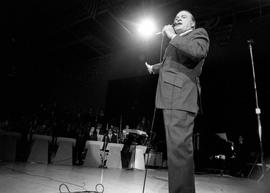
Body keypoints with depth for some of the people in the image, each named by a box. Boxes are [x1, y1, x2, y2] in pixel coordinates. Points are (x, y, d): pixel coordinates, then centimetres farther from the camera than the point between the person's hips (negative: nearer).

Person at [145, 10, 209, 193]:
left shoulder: (199, 33, 9)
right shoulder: (177, 42, 32)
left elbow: (198, 51, -16)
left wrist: (172, 36, -5)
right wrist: (154, 68, 65)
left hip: (181, 97, -9)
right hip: (171, 98, 9)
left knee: (178, 148, -19)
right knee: (178, 148, 10)